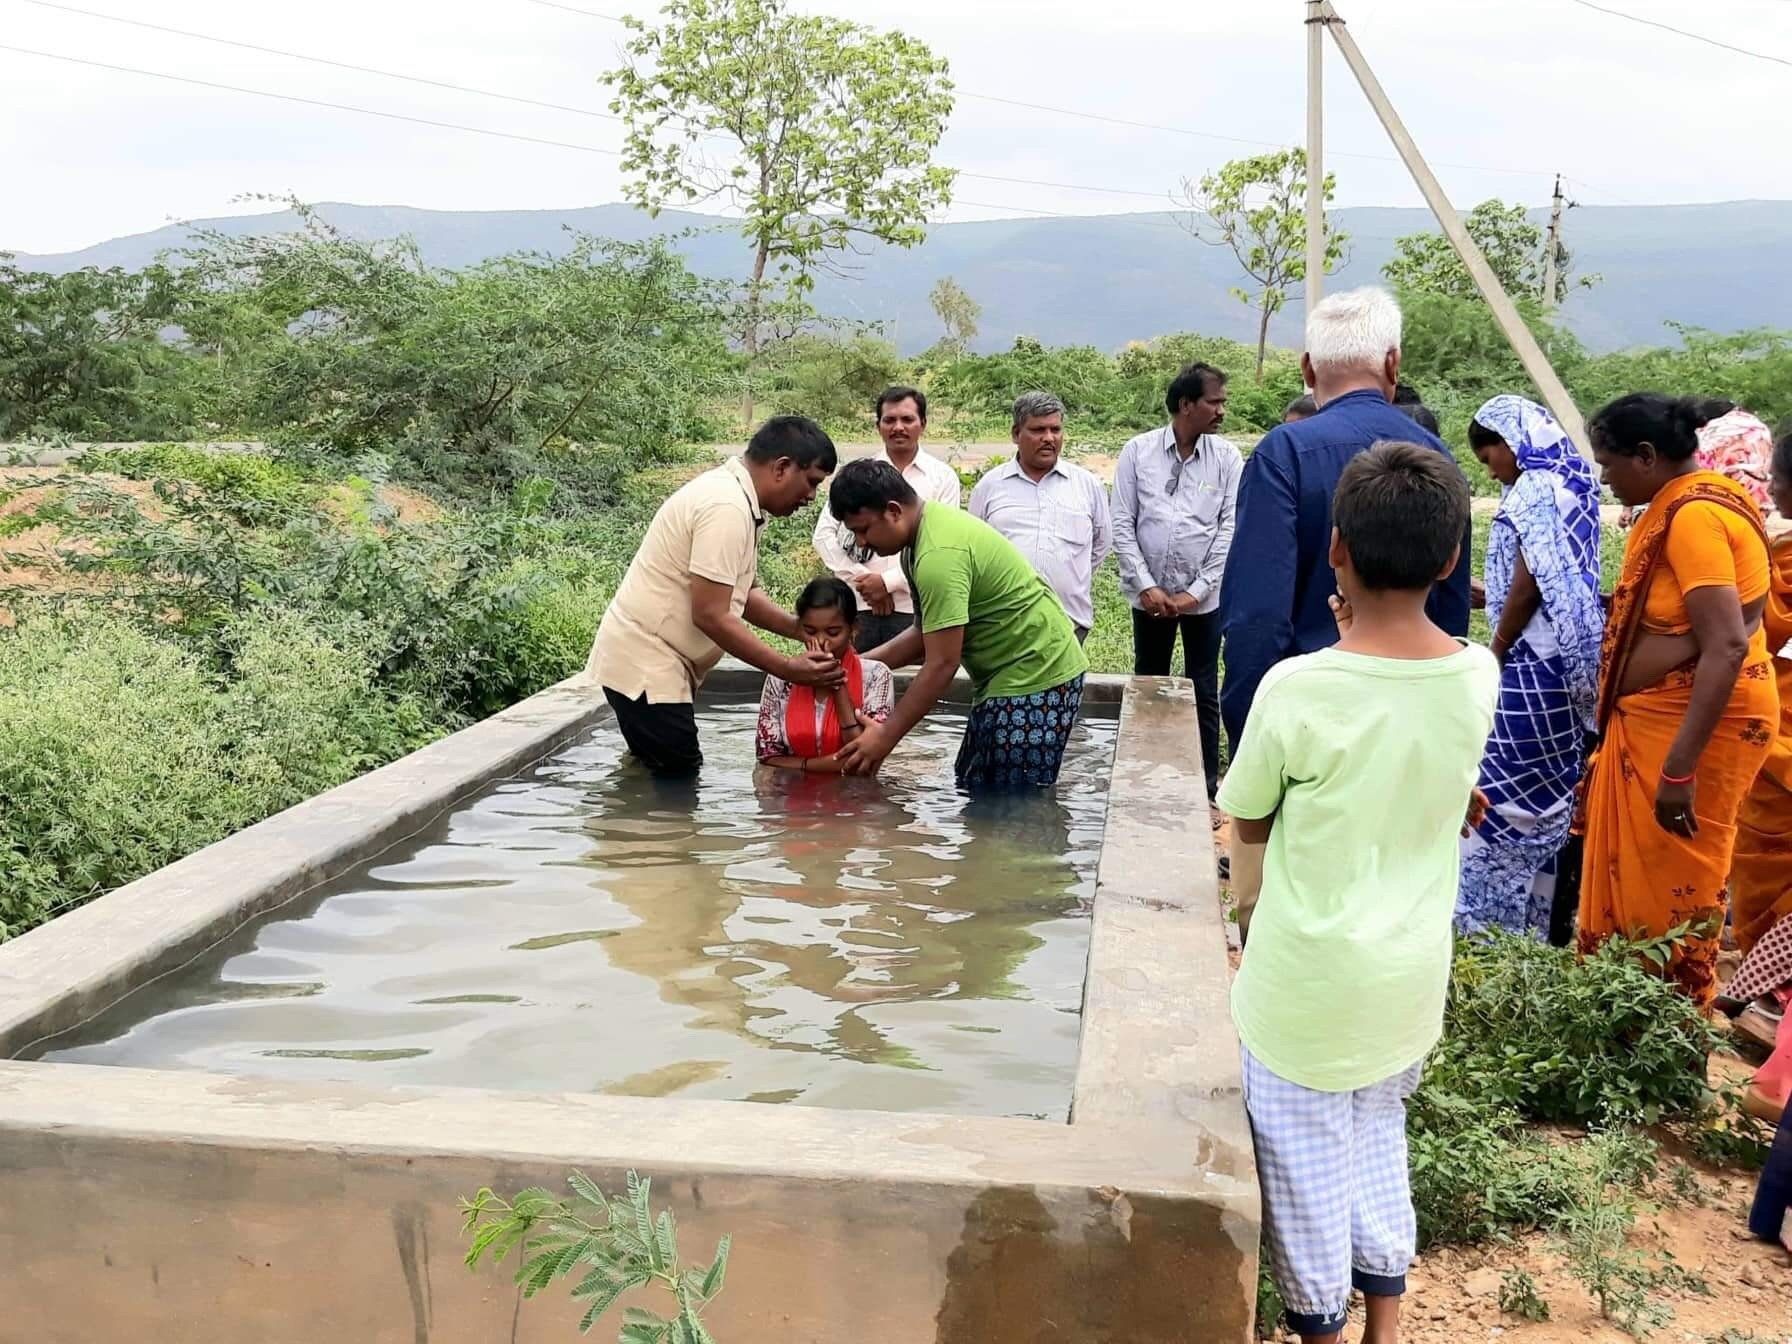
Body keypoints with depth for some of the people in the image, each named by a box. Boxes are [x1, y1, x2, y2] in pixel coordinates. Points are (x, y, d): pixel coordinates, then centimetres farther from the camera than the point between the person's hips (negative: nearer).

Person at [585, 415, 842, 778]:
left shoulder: (734, 495, 10)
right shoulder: (727, 507, -22)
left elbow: (742, 594, 15)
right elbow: (711, 615, -24)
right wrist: (788, 669, -19)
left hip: (657, 662, 10)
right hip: (645, 664, -10)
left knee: (669, 780, 13)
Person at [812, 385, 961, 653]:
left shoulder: (943, 477, 4)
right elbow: (824, 534, 5)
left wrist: (888, 581, -9)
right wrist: (862, 581, -5)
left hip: (914, 608, -1)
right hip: (859, 606, 2)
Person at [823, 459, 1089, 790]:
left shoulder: (939, 555, -26)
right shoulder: (927, 527, 6)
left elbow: (942, 663, -25)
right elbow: (928, 632, 14)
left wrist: (885, 737, -19)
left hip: (1036, 676, -11)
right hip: (1006, 674, 11)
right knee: (975, 790, 11)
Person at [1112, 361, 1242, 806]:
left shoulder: (1227, 459, -3)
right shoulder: (1138, 452, -3)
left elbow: (1230, 529, -5)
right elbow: (1122, 525, -3)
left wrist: (1195, 592, -10)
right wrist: (1146, 586, -10)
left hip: (1204, 596, 0)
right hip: (1150, 594, 1)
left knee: (1204, 693, 7)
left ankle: (1206, 789, 15)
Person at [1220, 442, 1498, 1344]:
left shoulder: (1296, 688, -24)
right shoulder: (1479, 677, -10)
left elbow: (1247, 824, -9)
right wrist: (1365, 635, 1)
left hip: (1310, 980, -5)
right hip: (1413, 974, 5)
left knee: (1308, 1162, 14)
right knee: (1378, 1134, 26)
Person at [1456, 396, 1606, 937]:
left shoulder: (1534, 489, -15)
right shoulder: (1570, 484, 13)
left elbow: (1529, 586, -16)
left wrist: (1493, 655, -6)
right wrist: (1489, 597, 19)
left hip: (1532, 661, -9)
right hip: (1565, 660, 9)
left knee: (1503, 790, -2)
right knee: (1544, 792, 13)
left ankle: (1488, 923, 4)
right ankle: (1532, 923, 21)